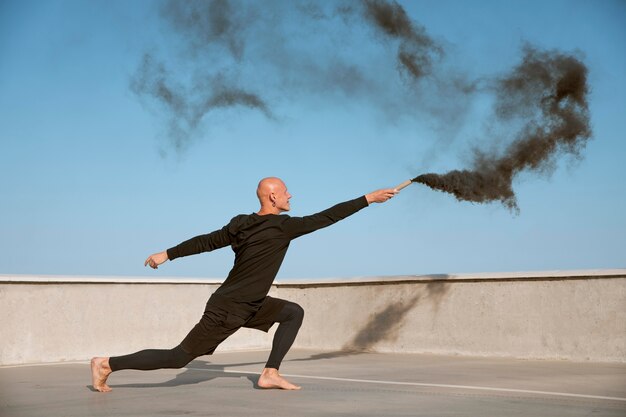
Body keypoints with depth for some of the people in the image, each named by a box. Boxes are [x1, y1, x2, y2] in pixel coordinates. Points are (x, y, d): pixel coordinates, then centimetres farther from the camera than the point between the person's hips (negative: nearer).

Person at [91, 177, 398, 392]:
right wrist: (368, 199, -8)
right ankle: (108, 364, 1)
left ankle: (270, 374, 8)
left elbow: (205, 241, 7)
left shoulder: (241, 225, 3)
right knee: (178, 358, -5)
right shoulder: (282, 227, -19)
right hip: (227, 311, -9)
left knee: (294, 313, 10)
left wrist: (167, 254, 15)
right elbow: (326, 217, -15)